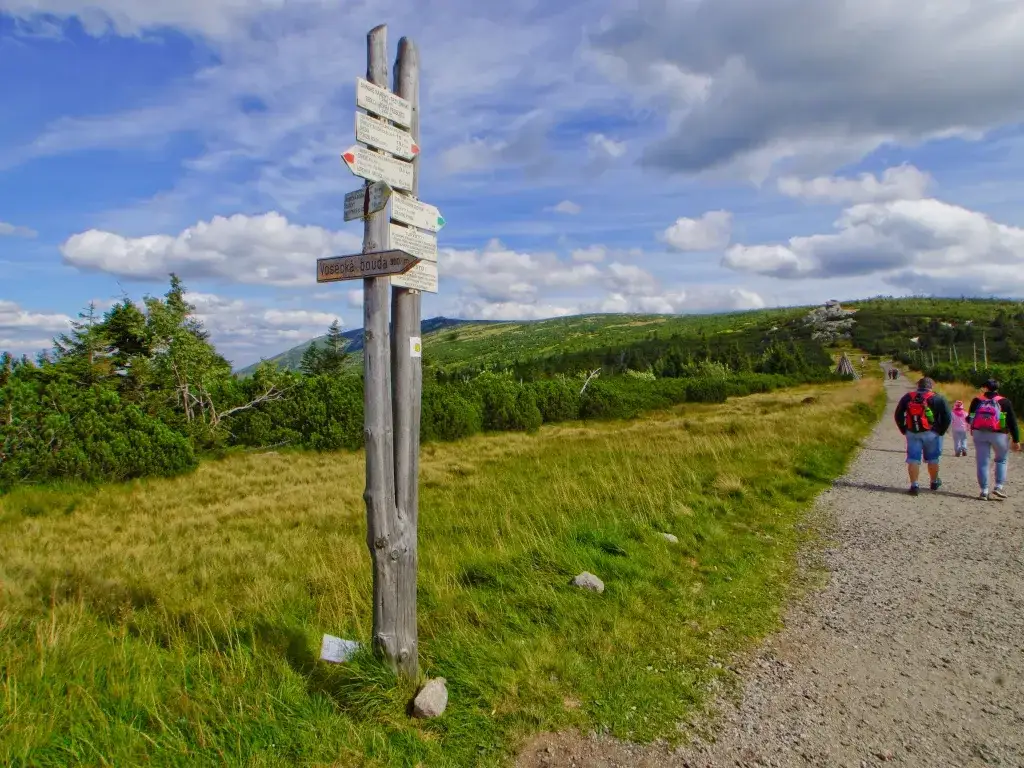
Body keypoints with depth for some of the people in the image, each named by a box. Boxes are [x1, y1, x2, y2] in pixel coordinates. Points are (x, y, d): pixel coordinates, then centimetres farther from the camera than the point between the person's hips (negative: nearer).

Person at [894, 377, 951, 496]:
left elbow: (898, 415, 6)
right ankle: (934, 482, 31)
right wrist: (941, 431, 3)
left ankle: (914, 485, -3)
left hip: (912, 433, 1)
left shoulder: (908, 397, 7)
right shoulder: (938, 398, 0)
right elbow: (947, 417, -5)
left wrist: (904, 430, 11)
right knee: (932, 459, 15)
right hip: (931, 433, -1)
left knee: (913, 459, 2)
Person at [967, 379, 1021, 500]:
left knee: (982, 462, 5)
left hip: (979, 433, 1)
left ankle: (984, 491, 5)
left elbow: (969, 419, 11)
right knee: (1001, 460, 18)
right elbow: (1012, 422, 0)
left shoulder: (977, 401, 6)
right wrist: (1016, 440, 2)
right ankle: (999, 487, 7)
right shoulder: (1004, 402, 2)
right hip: (998, 434, -1)